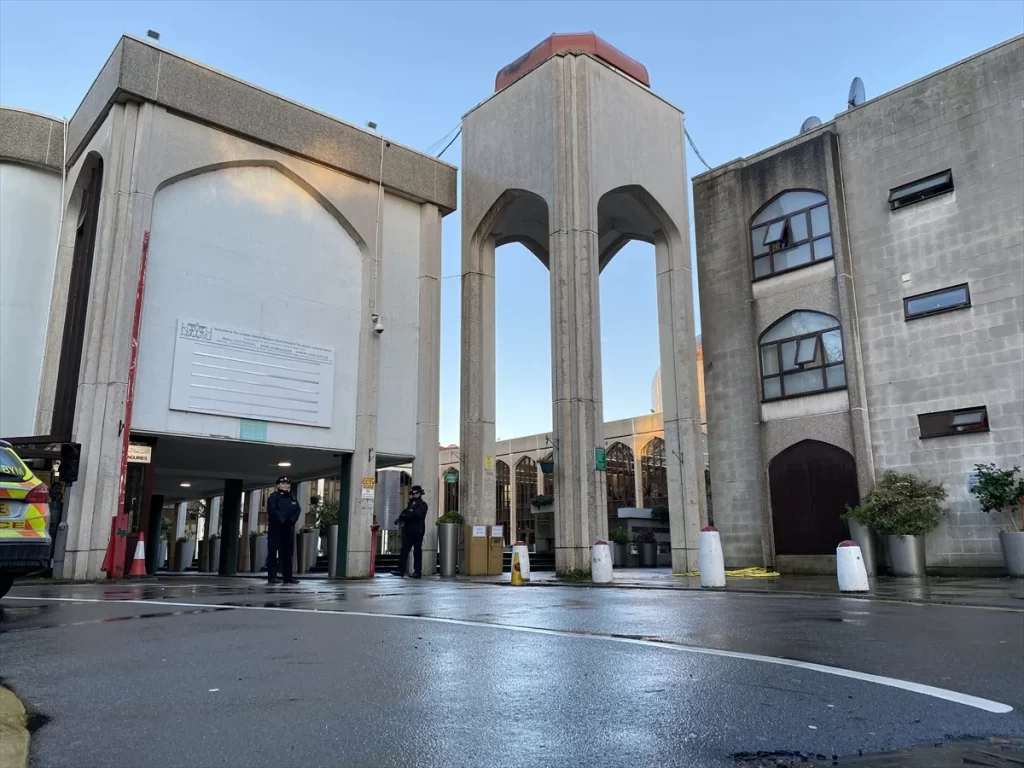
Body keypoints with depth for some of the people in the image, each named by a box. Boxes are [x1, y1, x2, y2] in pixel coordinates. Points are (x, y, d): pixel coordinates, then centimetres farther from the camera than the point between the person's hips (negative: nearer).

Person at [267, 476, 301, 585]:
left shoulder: (292, 498, 15)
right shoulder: (273, 497, 0)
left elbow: (298, 510, 3)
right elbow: (272, 511, -13)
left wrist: (291, 520, -13)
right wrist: (282, 520, -19)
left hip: (289, 528, 5)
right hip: (275, 528, -5)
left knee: (287, 553, 6)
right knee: (272, 552, -4)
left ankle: (288, 577, 9)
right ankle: (272, 577, -2)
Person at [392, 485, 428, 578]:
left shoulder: (422, 505, -5)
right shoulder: (411, 504, 19)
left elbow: (417, 514, -21)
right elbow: (404, 513, 14)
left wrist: (404, 516, -17)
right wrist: (401, 518, -8)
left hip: (417, 532, -7)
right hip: (408, 532, 7)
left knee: (417, 552, -2)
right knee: (404, 550, 2)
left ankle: (417, 572, 4)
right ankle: (401, 570, 3)